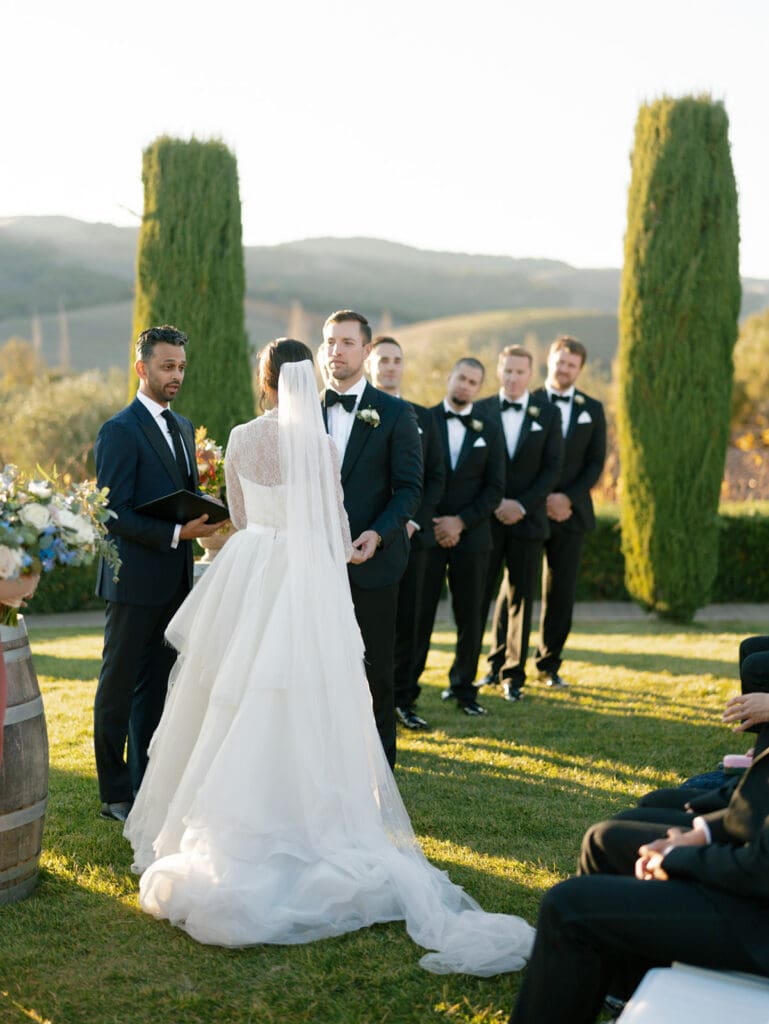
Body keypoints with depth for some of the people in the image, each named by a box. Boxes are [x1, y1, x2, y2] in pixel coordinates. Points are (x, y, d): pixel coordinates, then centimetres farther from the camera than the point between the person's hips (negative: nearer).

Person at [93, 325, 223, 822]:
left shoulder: (183, 427, 15)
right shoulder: (120, 431, -10)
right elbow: (115, 514, -16)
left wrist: (204, 517, 1)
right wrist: (176, 533, -22)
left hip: (175, 582, 8)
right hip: (135, 580, -8)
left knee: (157, 688, 13)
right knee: (119, 690, 3)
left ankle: (146, 786, 22)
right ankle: (116, 795, 10)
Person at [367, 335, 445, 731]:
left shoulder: (422, 417, 12)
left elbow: (436, 477, 10)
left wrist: (414, 521, -5)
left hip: (409, 534, 3)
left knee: (406, 621, 7)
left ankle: (403, 701, 15)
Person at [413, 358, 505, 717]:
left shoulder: (489, 430, 7)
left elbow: (495, 489, 3)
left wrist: (461, 521, -8)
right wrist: (430, 523, -6)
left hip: (471, 535, 2)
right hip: (425, 534, -2)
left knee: (469, 616, 5)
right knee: (418, 613, -1)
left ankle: (463, 687, 17)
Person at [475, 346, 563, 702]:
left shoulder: (548, 414, 5)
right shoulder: (480, 410, 3)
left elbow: (553, 467, 0)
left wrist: (523, 505, -10)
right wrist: (494, 503, -11)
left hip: (527, 519, 1)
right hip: (486, 518, -1)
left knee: (520, 598, 6)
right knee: (478, 596, 0)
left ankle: (512, 675, 15)